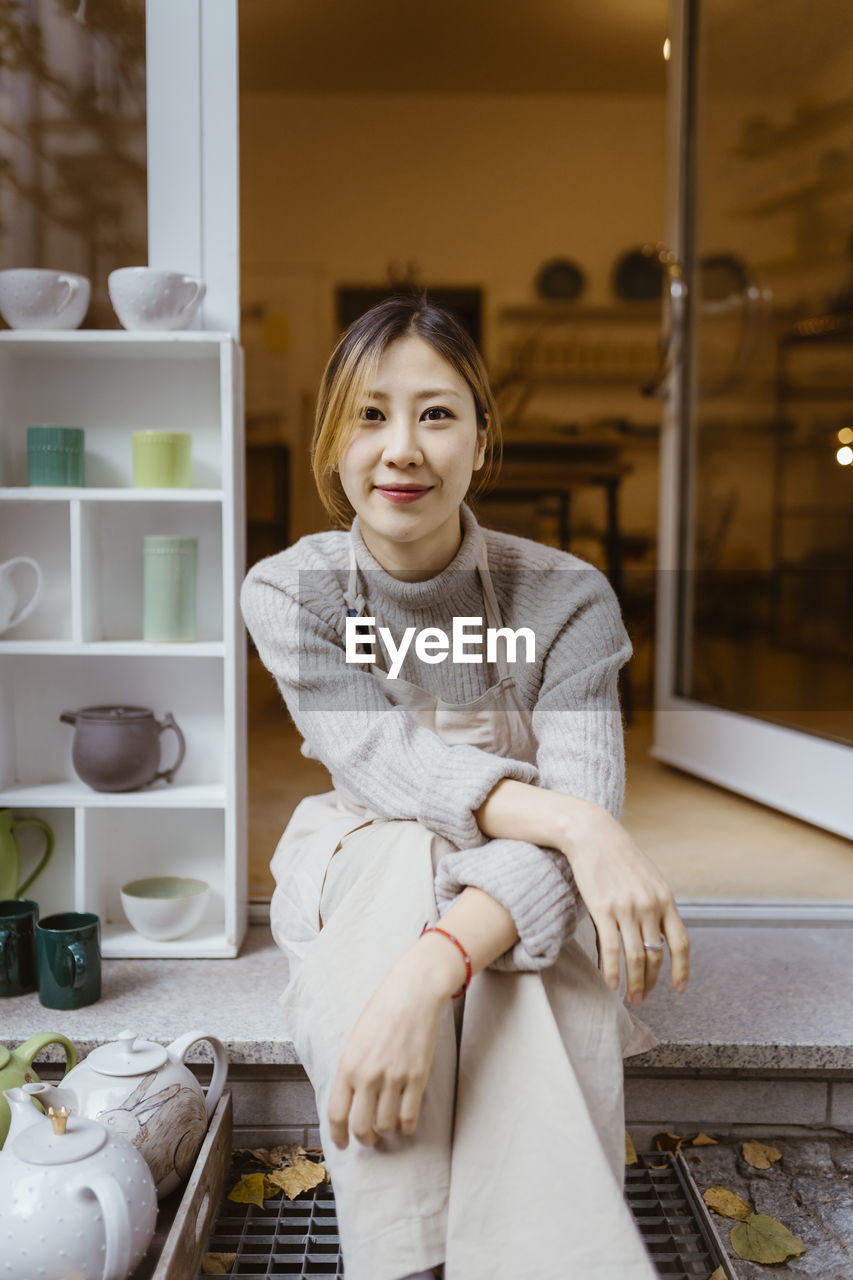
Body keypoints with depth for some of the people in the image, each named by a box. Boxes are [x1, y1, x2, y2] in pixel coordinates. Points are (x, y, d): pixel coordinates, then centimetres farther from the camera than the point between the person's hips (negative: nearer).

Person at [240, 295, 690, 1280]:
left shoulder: (566, 598, -17)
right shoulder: (286, 594, -12)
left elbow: (585, 805, -28)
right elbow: (387, 763, -24)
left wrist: (432, 969, -45)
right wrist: (574, 823, -40)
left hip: (525, 889, 0)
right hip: (359, 878, 1)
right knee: (404, 852, -35)